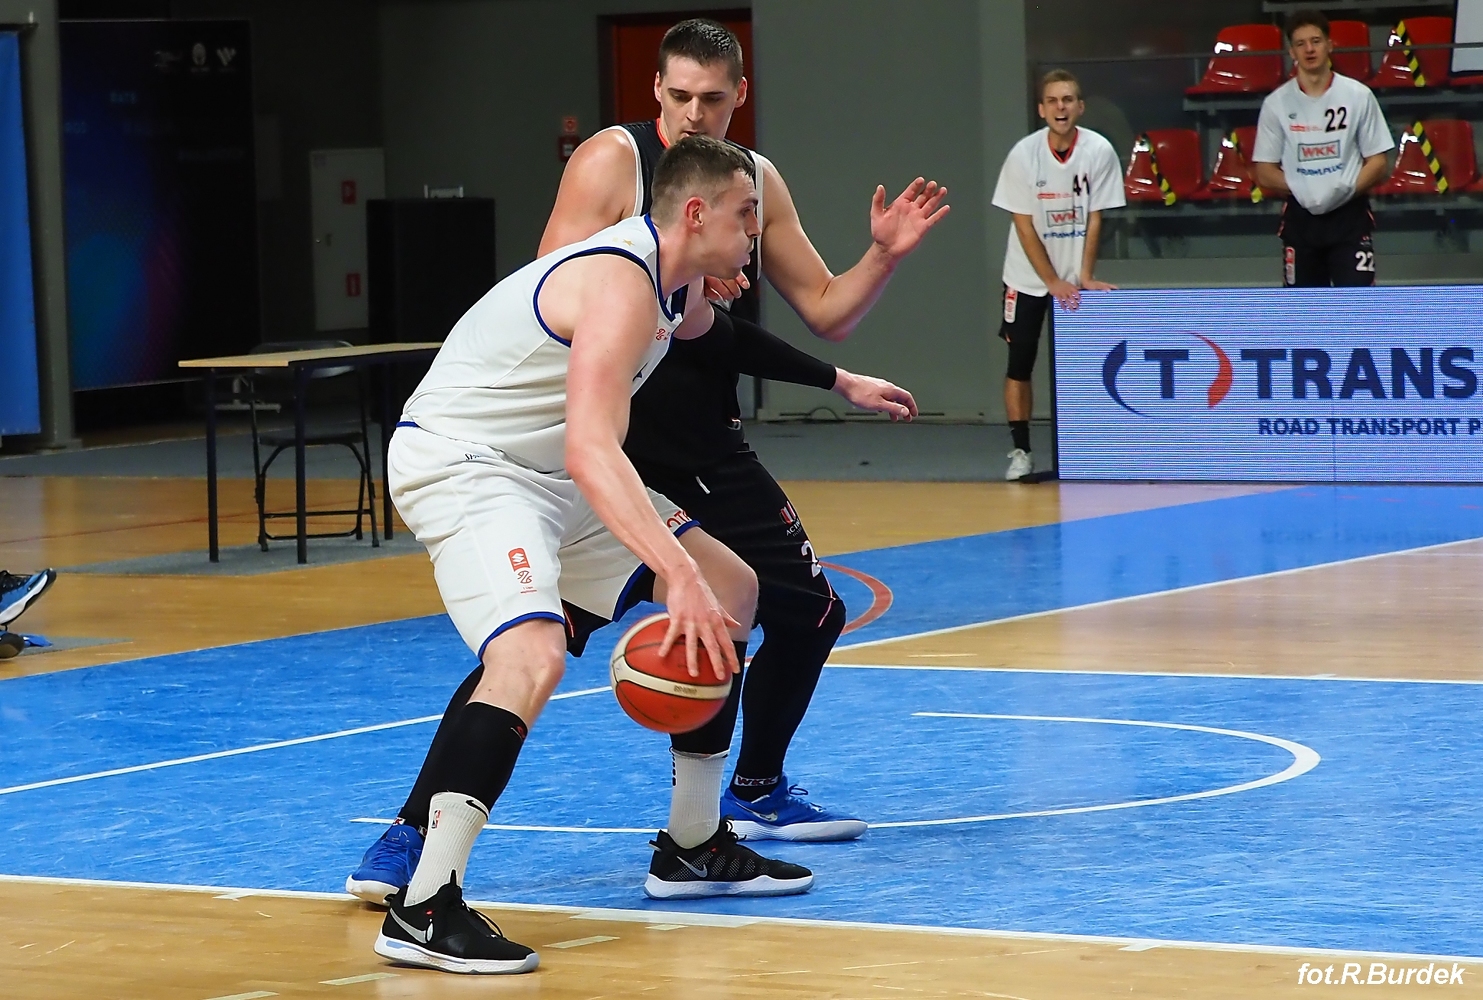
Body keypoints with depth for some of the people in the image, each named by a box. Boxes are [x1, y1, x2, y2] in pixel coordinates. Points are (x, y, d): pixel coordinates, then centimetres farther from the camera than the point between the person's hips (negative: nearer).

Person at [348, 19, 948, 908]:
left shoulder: (758, 182, 7)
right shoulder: (613, 160, -11)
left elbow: (828, 312, 12)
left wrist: (885, 256, -5)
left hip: (704, 446, 6)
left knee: (810, 610, 9)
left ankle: (755, 794, 31)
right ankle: (412, 834, -15)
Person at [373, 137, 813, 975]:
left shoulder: (680, 285, 7)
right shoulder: (624, 283, -25)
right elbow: (591, 451, -36)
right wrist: (679, 575, -44)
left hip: (548, 472, 11)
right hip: (458, 462, -11)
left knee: (731, 589, 13)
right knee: (533, 654, -34)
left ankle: (692, 844, 21)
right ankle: (423, 909, -34)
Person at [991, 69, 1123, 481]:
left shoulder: (1099, 151, -13)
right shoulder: (1024, 154, -14)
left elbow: (1094, 220, -6)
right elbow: (1024, 226, -11)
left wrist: (1084, 277, -10)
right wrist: (1054, 283, -14)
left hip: (1074, 280, 0)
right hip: (1028, 278, 0)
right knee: (1020, 363, -2)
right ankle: (1020, 451, 5)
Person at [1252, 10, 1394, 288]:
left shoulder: (1358, 96, -2)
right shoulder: (1277, 103, 1)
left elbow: (1377, 163, 0)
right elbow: (1264, 172, 3)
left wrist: (1347, 190, -15)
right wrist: (1301, 189, -11)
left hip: (1350, 216, -2)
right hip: (1301, 217, 2)